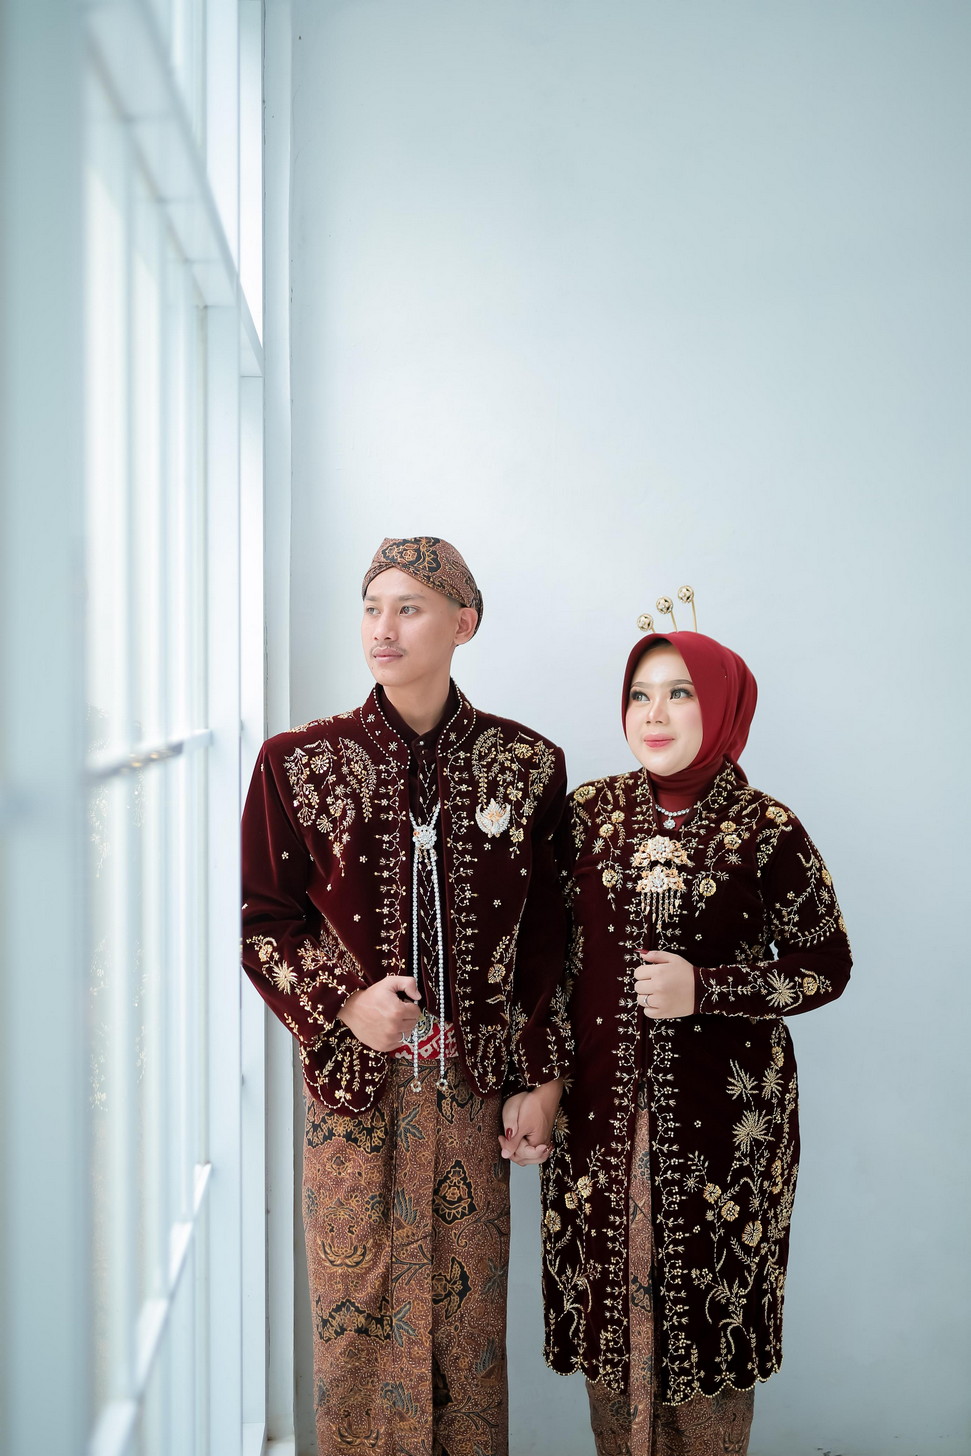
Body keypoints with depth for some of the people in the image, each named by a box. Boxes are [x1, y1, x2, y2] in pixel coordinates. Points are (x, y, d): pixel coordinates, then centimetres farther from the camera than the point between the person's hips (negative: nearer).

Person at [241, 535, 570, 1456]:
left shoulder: (526, 766, 0)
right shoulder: (301, 762, -2)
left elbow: (546, 936, 3)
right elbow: (261, 919, 2)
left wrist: (540, 1079, 1)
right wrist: (343, 1001, -13)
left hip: (476, 1085, 1)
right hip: (354, 1080, 0)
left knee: (469, 1305, 11)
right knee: (358, 1306, 8)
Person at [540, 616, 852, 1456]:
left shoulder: (765, 830, -6)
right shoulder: (590, 812, 3)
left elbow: (826, 965, -1)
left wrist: (705, 990, -14)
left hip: (722, 1110, -2)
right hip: (601, 1102, 3)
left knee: (710, 1302, 4)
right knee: (607, 1291, 10)